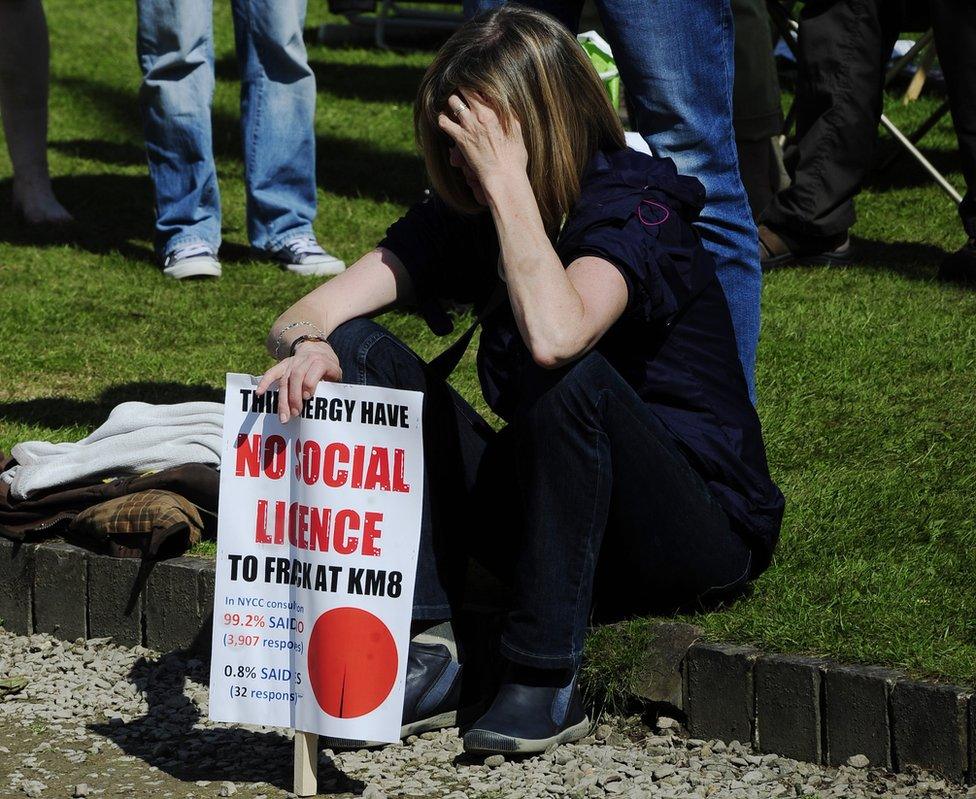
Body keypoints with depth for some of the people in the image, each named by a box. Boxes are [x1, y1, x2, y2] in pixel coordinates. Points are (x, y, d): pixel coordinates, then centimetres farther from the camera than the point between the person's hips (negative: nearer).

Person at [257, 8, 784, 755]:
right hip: (553, 513, 6)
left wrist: (506, 178, -32)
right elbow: (305, 317, -8)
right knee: (360, 353, -9)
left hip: (705, 526, -6)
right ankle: (427, 653, -17)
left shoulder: (638, 206, -19)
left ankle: (546, 680, -25)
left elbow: (555, 336, -41)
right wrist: (309, 350, -32)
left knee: (567, 376, -36)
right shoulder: (462, 215, 0)